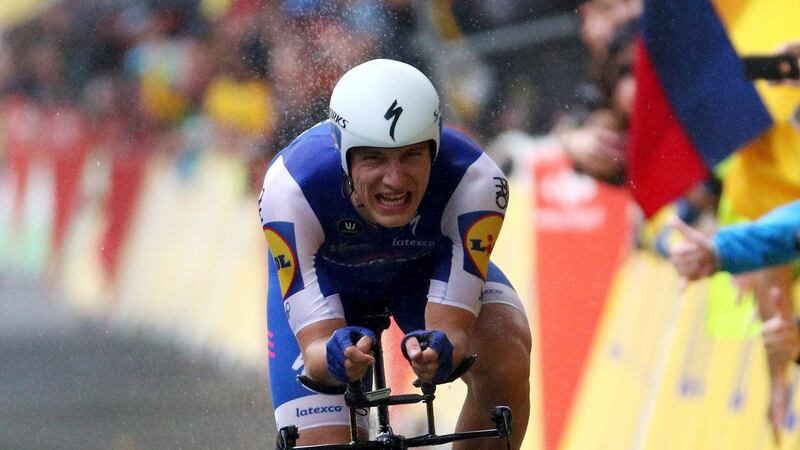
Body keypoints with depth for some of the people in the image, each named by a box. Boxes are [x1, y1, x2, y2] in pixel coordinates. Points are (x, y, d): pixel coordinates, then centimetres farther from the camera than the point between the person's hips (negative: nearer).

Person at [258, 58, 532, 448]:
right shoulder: (291, 189, -39)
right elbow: (315, 348, -38)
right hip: (326, 275, 0)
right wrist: (335, 358, -62)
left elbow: (452, 331, -36)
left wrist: (437, 351, -61)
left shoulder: (474, 182, -37)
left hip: (424, 265, 1)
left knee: (506, 354, -30)